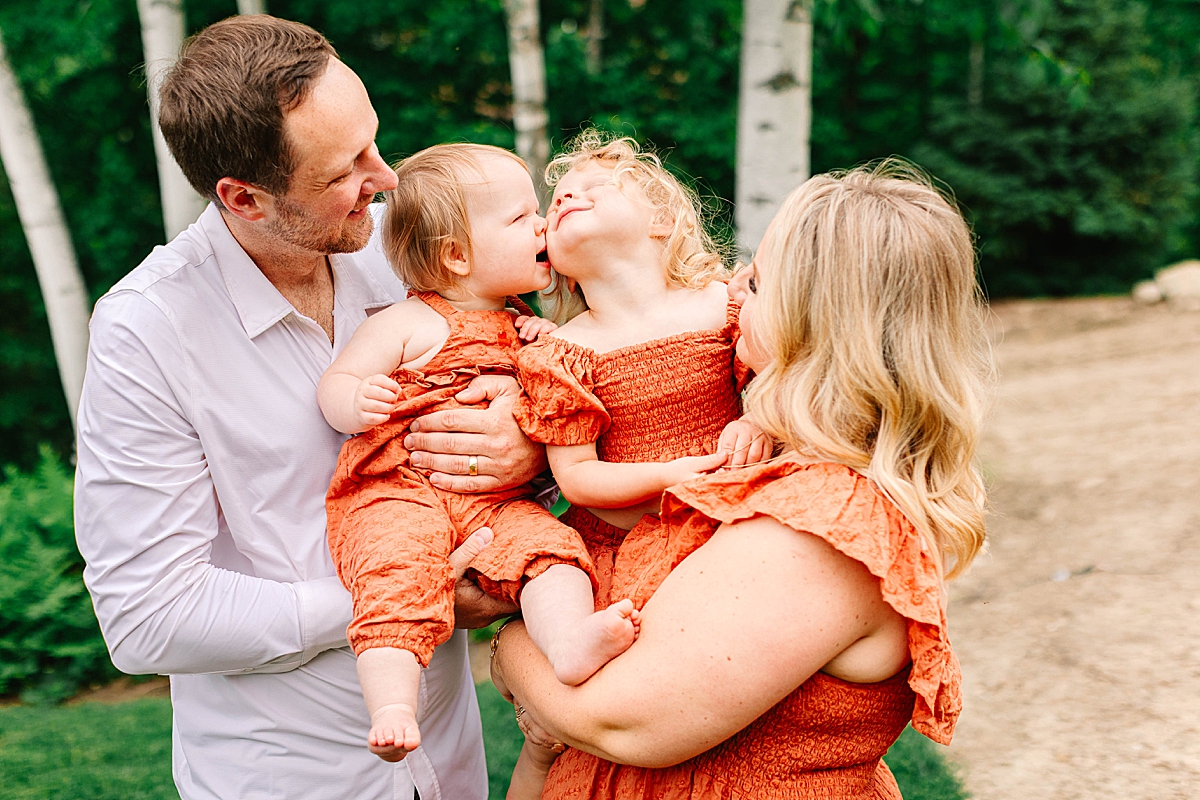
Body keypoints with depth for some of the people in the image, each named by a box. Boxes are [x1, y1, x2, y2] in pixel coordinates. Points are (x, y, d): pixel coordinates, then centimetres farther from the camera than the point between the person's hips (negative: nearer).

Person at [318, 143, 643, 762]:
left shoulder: (523, 327, 20)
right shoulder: (409, 323, 2)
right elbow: (333, 383, 1)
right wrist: (356, 402, -24)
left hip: (495, 500, 4)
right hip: (397, 490, -4)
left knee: (547, 542, -25)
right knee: (400, 575, -30)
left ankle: (569, 640, -44)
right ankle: (392, 710, -35)